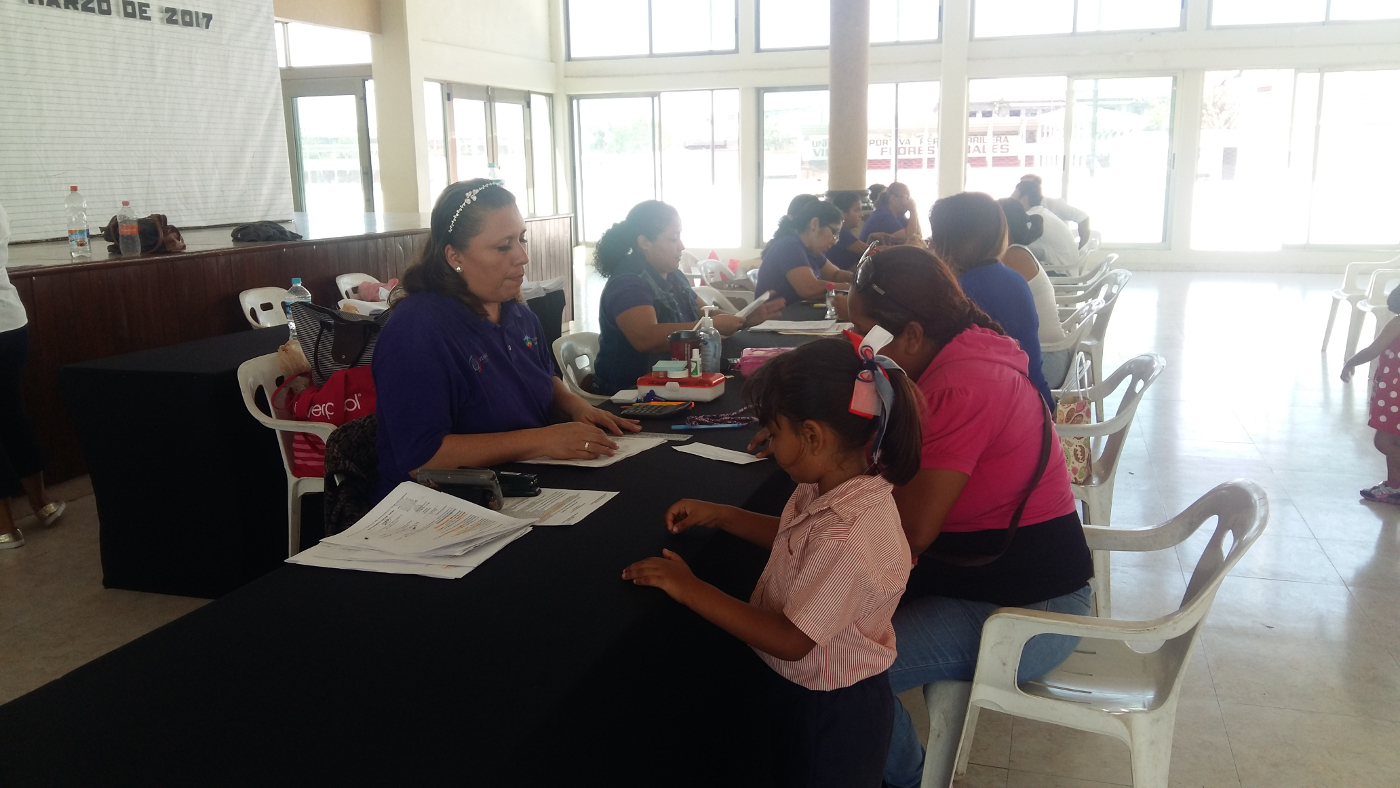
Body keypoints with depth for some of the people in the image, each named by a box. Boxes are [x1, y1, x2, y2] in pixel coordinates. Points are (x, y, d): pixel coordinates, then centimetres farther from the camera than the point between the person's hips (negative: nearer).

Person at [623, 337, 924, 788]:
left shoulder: (852, 538, -36)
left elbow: (791, 640, -30)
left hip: (832, 713, -8)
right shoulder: (832, 484, -9)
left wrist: (690, 589, -26)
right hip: (796, 685, 8)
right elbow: (794, 539, 12)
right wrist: (718, 515, 1)